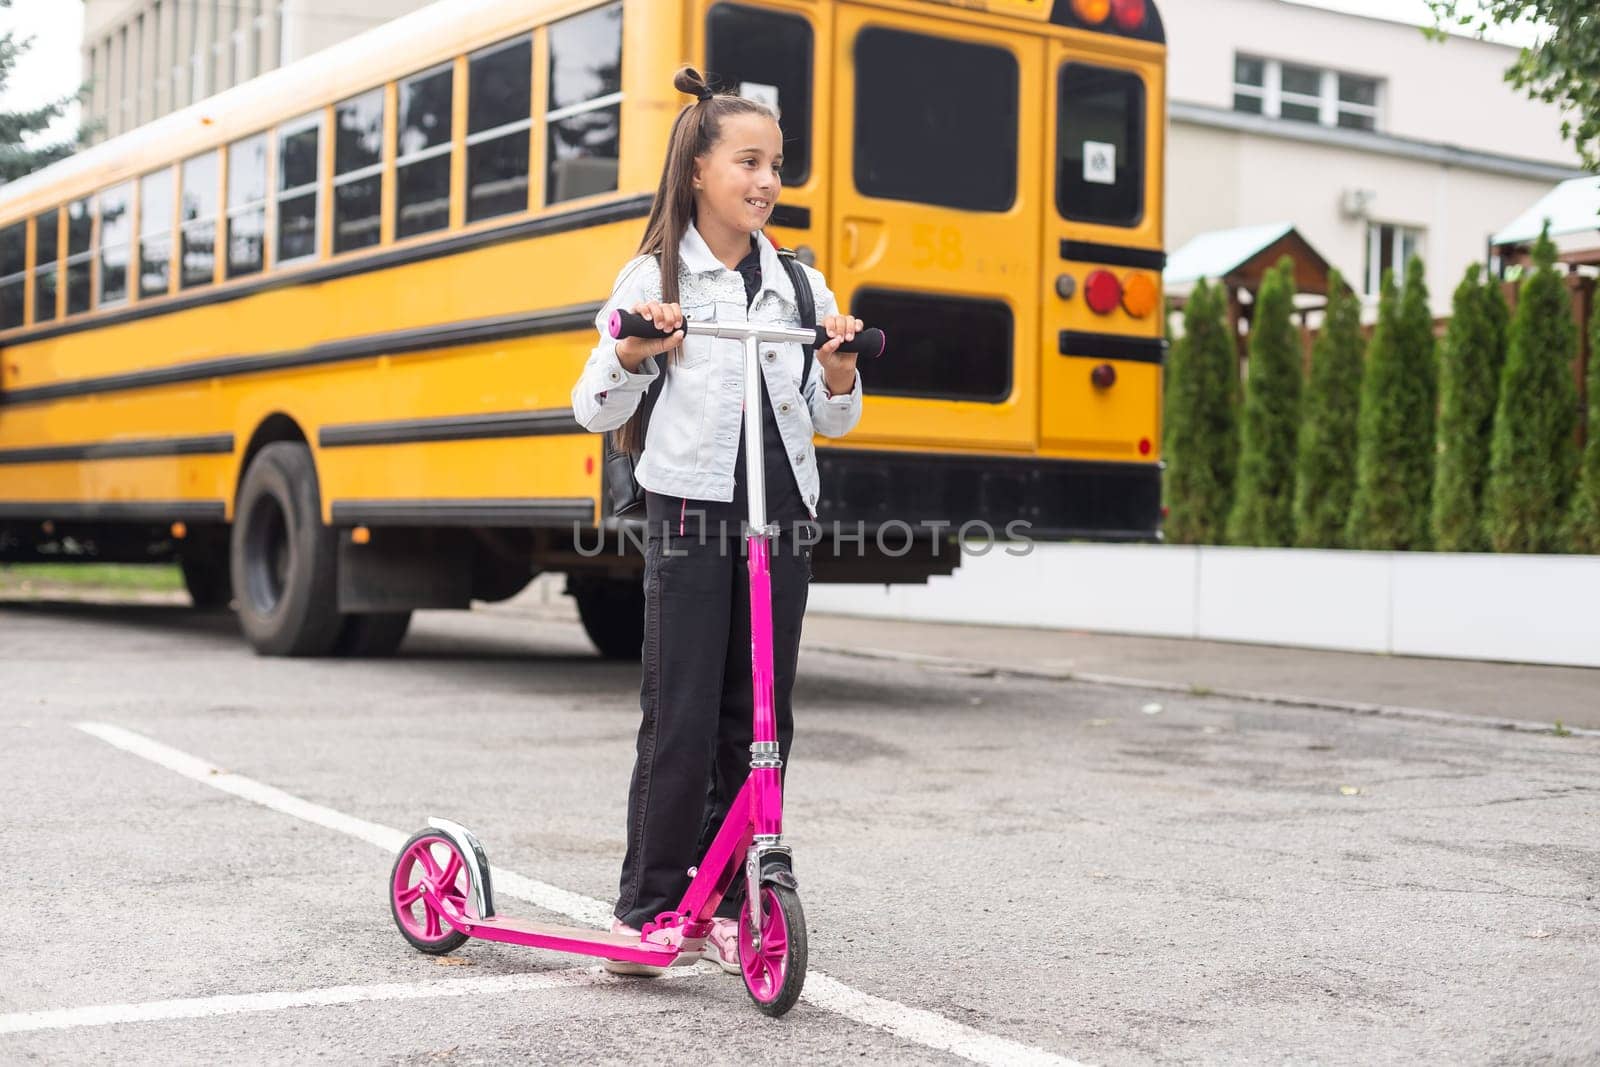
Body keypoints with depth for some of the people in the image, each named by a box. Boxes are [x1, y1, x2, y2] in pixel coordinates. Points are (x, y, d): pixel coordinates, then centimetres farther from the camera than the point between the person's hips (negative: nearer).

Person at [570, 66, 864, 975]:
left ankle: (726, 904, 17)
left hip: (782, 518, 4)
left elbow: (835, 422, 13)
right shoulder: (654, 278, 1)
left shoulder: (800, 284, 11)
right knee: (681, 721, -4)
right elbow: (596, 412, -1)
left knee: (760, 720, 6)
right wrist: (633, 355, -20)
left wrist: (839, 369, -7)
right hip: (692, 515, -4)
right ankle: (649, 908, 9)